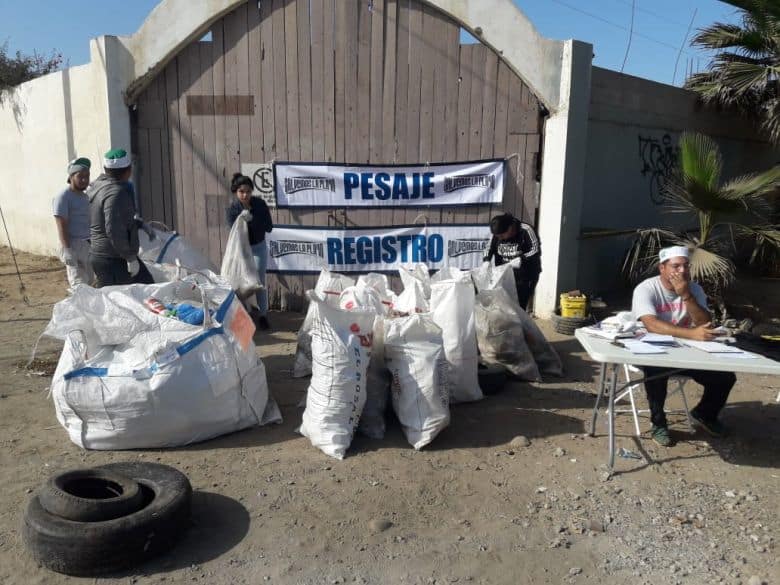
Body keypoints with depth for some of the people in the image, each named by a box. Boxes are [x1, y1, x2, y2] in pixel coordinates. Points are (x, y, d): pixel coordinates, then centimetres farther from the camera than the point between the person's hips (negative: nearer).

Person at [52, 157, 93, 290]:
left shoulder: (85, 196, 17)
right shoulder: (63, 198, -9)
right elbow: (62, 226, -15)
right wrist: (66, 249, -23)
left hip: (89, 245, 8)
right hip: (74, 245, -8)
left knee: (88, 282, 11)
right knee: (79, 285, -12)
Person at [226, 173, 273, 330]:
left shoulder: (260, 204, -14)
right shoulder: (232, 209, -15)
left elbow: (269, 227, -14)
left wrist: (252, 219, -25)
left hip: (258, 247, 0)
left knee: (260, 281, 2)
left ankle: (262, 314, 11)